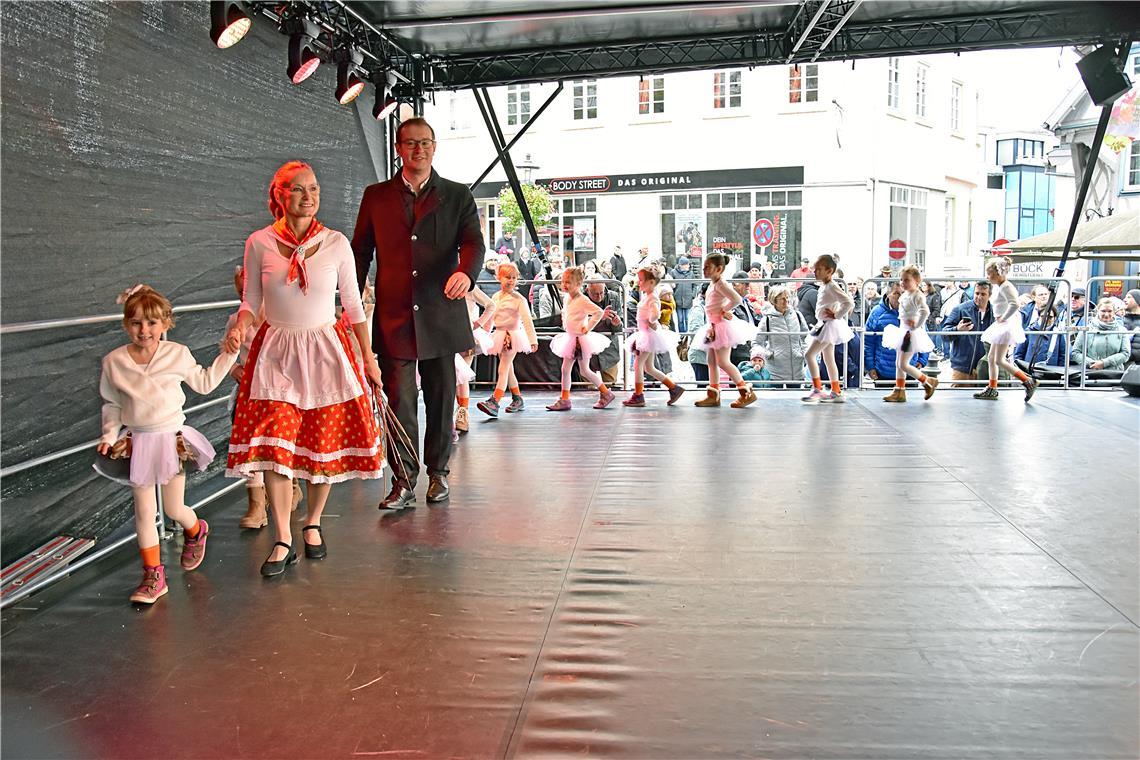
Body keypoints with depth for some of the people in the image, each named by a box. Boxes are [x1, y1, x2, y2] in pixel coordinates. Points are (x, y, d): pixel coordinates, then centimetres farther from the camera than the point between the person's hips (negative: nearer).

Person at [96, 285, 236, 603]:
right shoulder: (114, 362, -2)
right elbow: (112, 404, 9)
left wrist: (228, 355, 5)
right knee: (144, 511, 5)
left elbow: (204, 383, 10)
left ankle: (196, 531, 41)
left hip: (173, 439, -1)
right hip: (137, 442, 1)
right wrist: (109, 435, -3)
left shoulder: (178, 354, -4)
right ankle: (153, 576, 15)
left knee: (174, 509, 5)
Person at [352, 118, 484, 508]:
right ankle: (404, 480, 8)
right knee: (399, 400, -2)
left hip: (440, 315, 0)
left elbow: (473, 243, -6)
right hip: (393, 315, 0)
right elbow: (360, 252, 11)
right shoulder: (376, 196, 10)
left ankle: (438, 472, 25)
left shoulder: (457, 196, 8)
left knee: (441, 398, 9)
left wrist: (465, 272, -29)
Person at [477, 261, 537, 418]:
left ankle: (494, 402, -18)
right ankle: (517, 398, 24)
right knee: (508, 369, 13)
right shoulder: (495, 297, 8)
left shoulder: (518, 299, -10)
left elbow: (527, 320, -16)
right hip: (499, 336, 7)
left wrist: (533, 339, -22)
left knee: (503, 369, -11)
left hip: (512, 335, -7)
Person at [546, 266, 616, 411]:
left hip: (581, 339, -8)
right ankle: (564, 400, 10)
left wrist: (587, 328, -20)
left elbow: (599, 312, -24)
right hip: (570, 338, 8)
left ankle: (606, 393, 14)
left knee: (584, 371, 0)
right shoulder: (567, 298, 8)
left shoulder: (582, 300, -18)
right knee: (565, 369, 5)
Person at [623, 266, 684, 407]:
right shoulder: (646, 295, 11)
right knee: (649, 368, 12)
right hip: (644, 334, 10)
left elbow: (655, 314, -35)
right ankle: (674, 388, 17)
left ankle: (638, 396, 3)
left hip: (649, 334, -10)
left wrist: (651, 322, -19)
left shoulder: (652, 298, -18)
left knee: (638, 364, -5)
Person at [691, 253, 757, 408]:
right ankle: (713, 395, 16)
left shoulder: (720, 284, -16)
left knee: (723, 362, -10)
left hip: (722, 326, -10)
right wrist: (711, 326, 8)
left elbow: (737, 299, -29)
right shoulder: (712, 285, 13)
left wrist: (724, 311, -16)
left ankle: (747, 392, -5)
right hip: (714, 327, 10)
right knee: (712, 361, 11)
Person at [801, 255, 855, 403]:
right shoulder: (823, 286, 11)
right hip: (825, 325, 10)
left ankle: (817, 389, -8)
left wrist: (837, 315, -19)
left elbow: (849, 302, -27)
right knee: (828, 359, 14)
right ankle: (836, 392, 19)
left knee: (809, 355, -11)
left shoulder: (832, 286, -18)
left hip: (830, 325, -10)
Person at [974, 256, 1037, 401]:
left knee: (999, 360, -10)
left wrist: (1003, 318, -22)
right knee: (991, 357, 14)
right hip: (1001, 326, 11)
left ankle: (1028, 381, -7)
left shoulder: (1005, 287, -17)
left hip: (1007, 325, -11)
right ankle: (992, 389, 20)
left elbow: (1014, 304, -33)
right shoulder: (997, 287, 12)